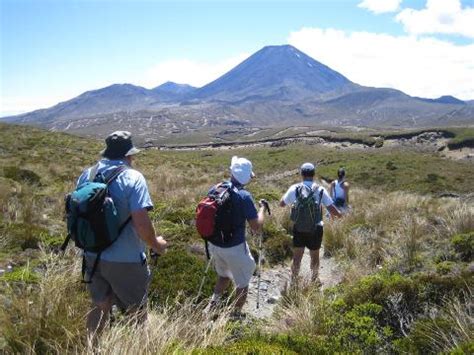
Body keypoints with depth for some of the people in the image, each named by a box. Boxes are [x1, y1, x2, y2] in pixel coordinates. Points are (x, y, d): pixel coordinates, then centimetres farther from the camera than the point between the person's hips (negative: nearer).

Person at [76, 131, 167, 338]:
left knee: (99, 307, 24)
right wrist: (156, 244, -7)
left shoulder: (86, 175, -1)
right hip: (125, 261, -5)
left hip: (92, 257, 6)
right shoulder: (132, 178, -19)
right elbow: (142, 224, -25)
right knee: (136, 312, 15)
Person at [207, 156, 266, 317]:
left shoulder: (215, 189, -4)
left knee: (224, 274, 30)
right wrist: (262, 209, -1)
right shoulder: (244, 196, -20)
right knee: (242, 282, 16)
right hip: (234, 248, -5)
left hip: (214, 245, 6)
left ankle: (213, 303, 21)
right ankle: (236, 314, 26)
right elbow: (256, 227, -16)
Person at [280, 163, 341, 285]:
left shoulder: (295, 189, -9)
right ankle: (314, 280, 36)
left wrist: (287, 194, 19)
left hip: (299, 228, 0)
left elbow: (281, 203, 2)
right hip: (316, 229, 0)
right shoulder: (320, 190, -9)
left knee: (297, 257, 9)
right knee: (315, 256, 19)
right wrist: (338, 214, 13)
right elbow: (332, 209, -9)